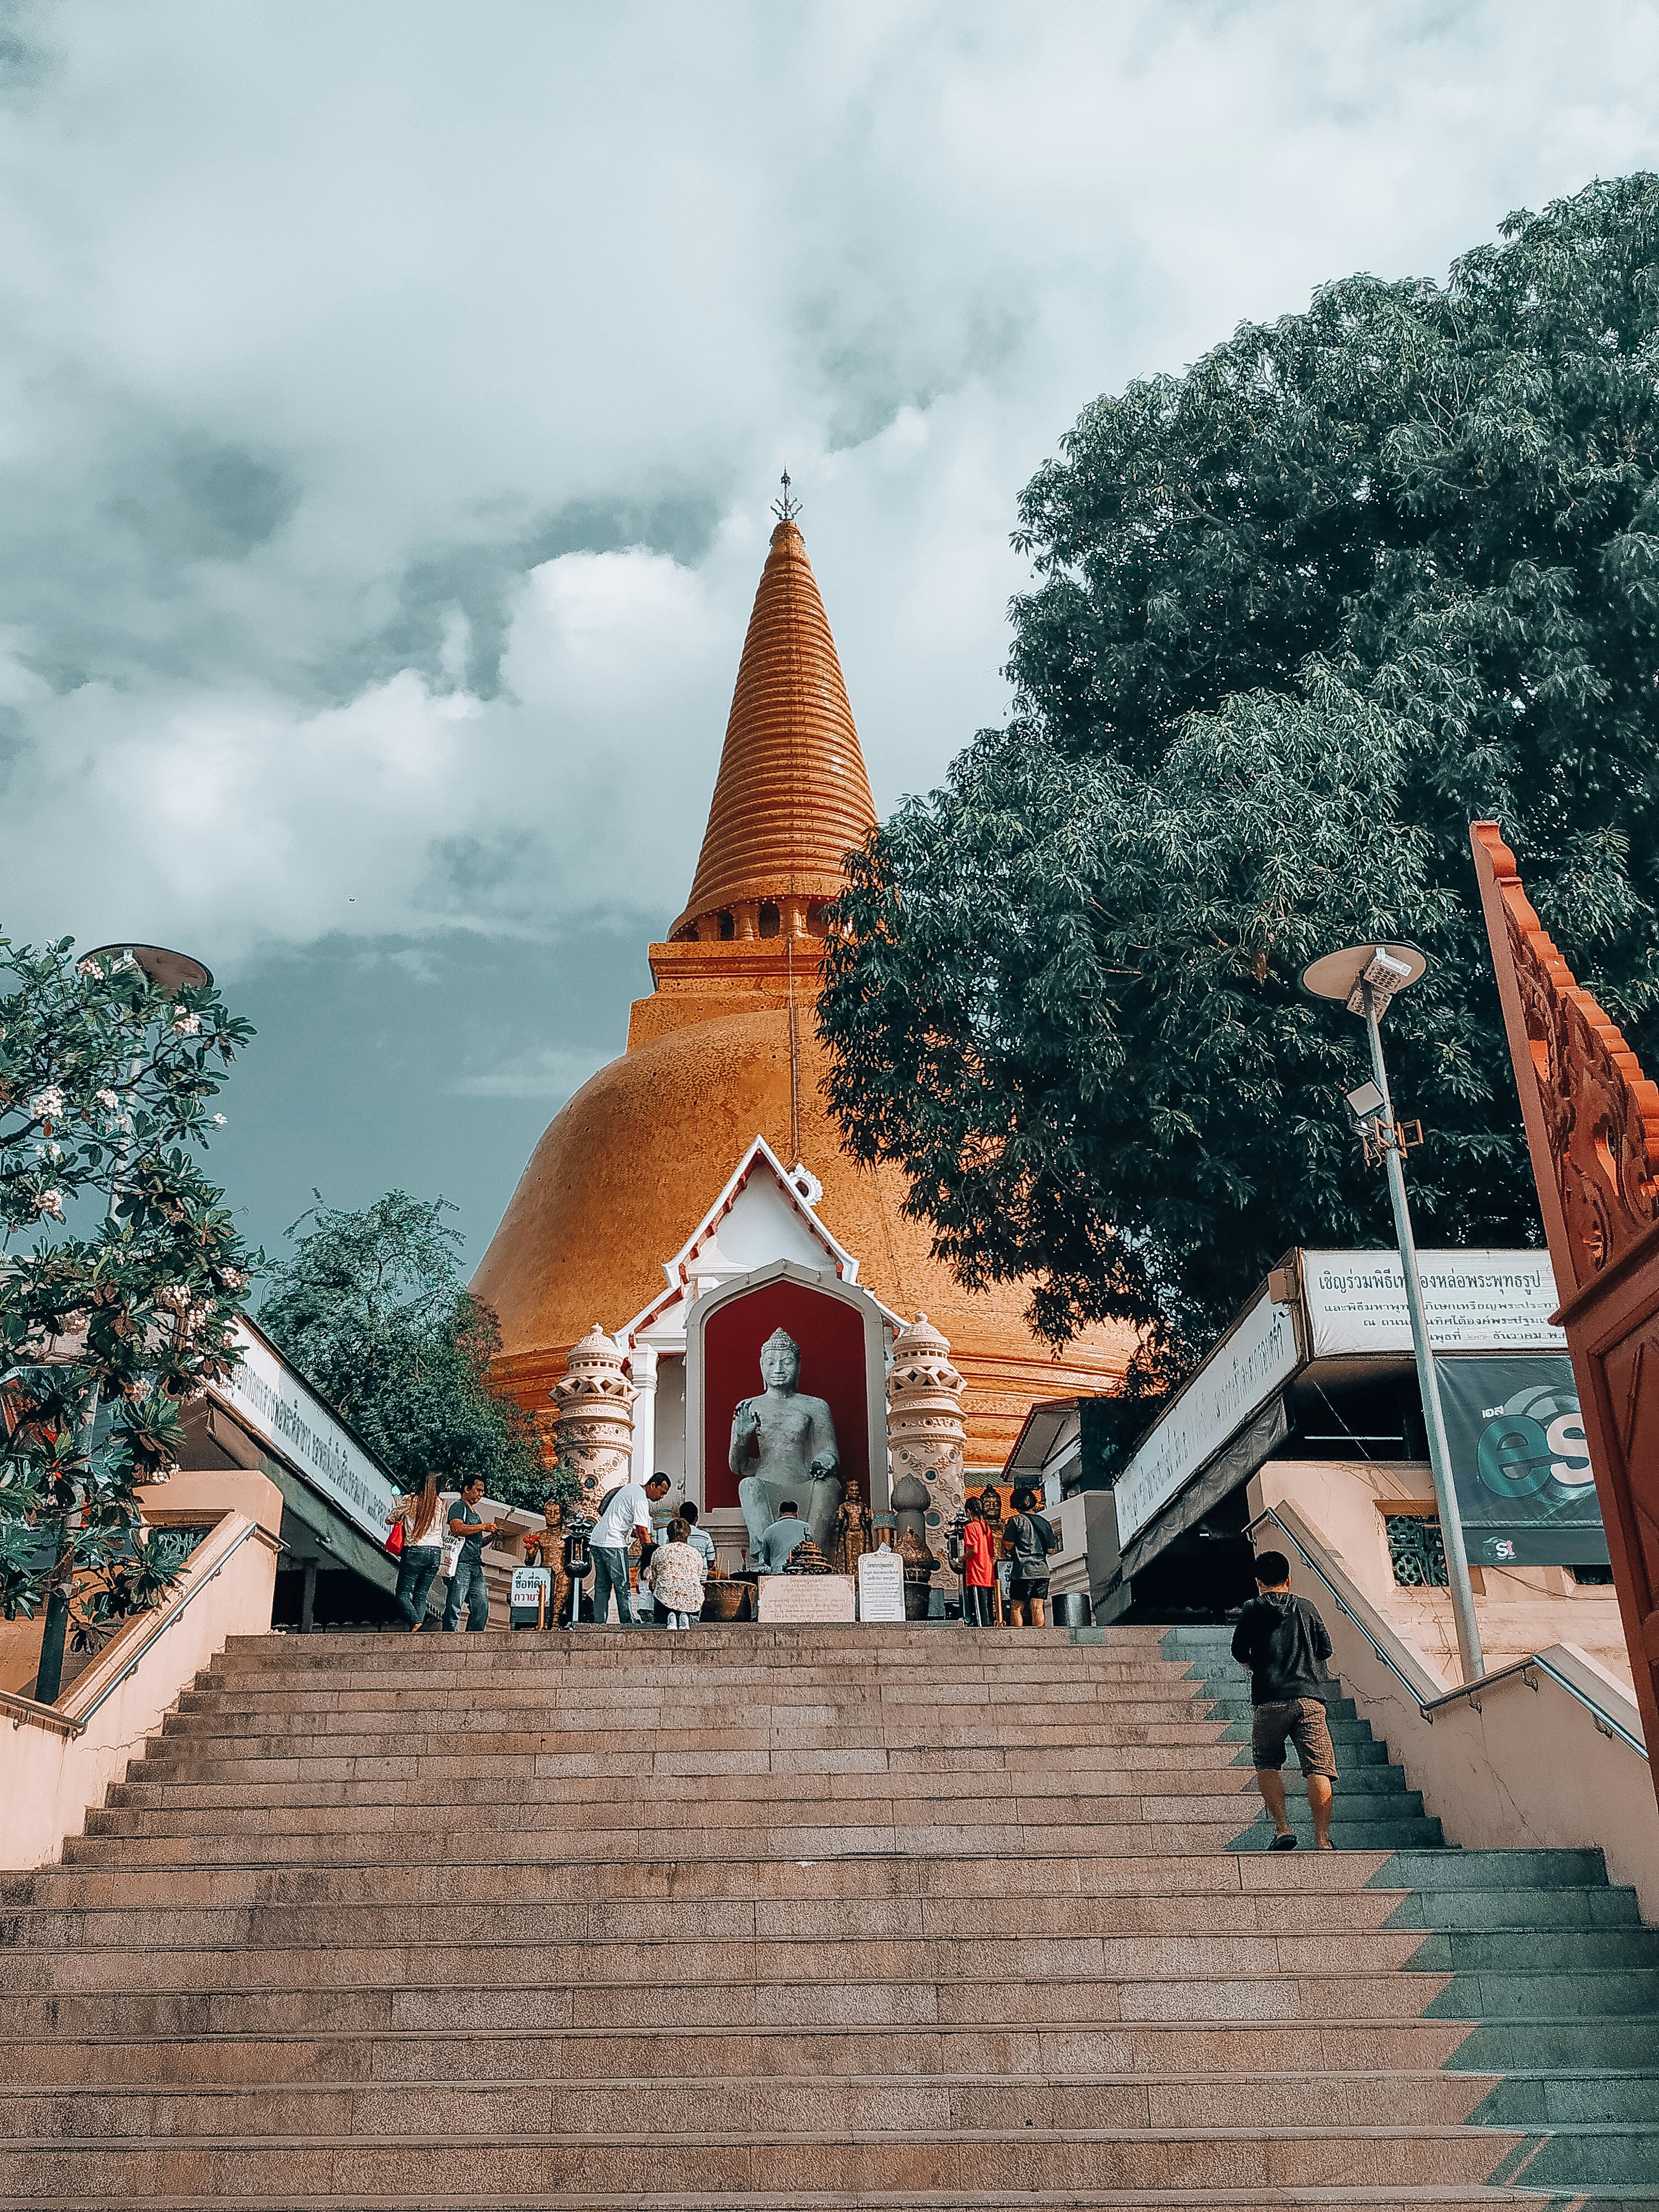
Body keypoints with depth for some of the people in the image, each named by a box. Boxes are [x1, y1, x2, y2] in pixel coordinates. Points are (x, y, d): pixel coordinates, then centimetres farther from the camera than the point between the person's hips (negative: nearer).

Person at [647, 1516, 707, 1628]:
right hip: (693, 1601, 1)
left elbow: (653, 1582, 16)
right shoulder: (697, 1555, 17)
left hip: (666, 1598, -1)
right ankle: (685, 1619, -7)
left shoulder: (659, 1552, 14)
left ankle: (670, 1618, -10)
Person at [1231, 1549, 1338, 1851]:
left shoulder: (1254, 1609, 7)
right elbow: (1326, 1649, 18)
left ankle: (1282, 1829, -3)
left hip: (1269, 1699, -1)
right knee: (1318, 1769, -2)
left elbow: (1239, 1651, 8)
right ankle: (1323, 1840, -11)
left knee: (1267, 1764, 12)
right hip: (1310, 1698, 1)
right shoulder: (1307, 1608, 14)